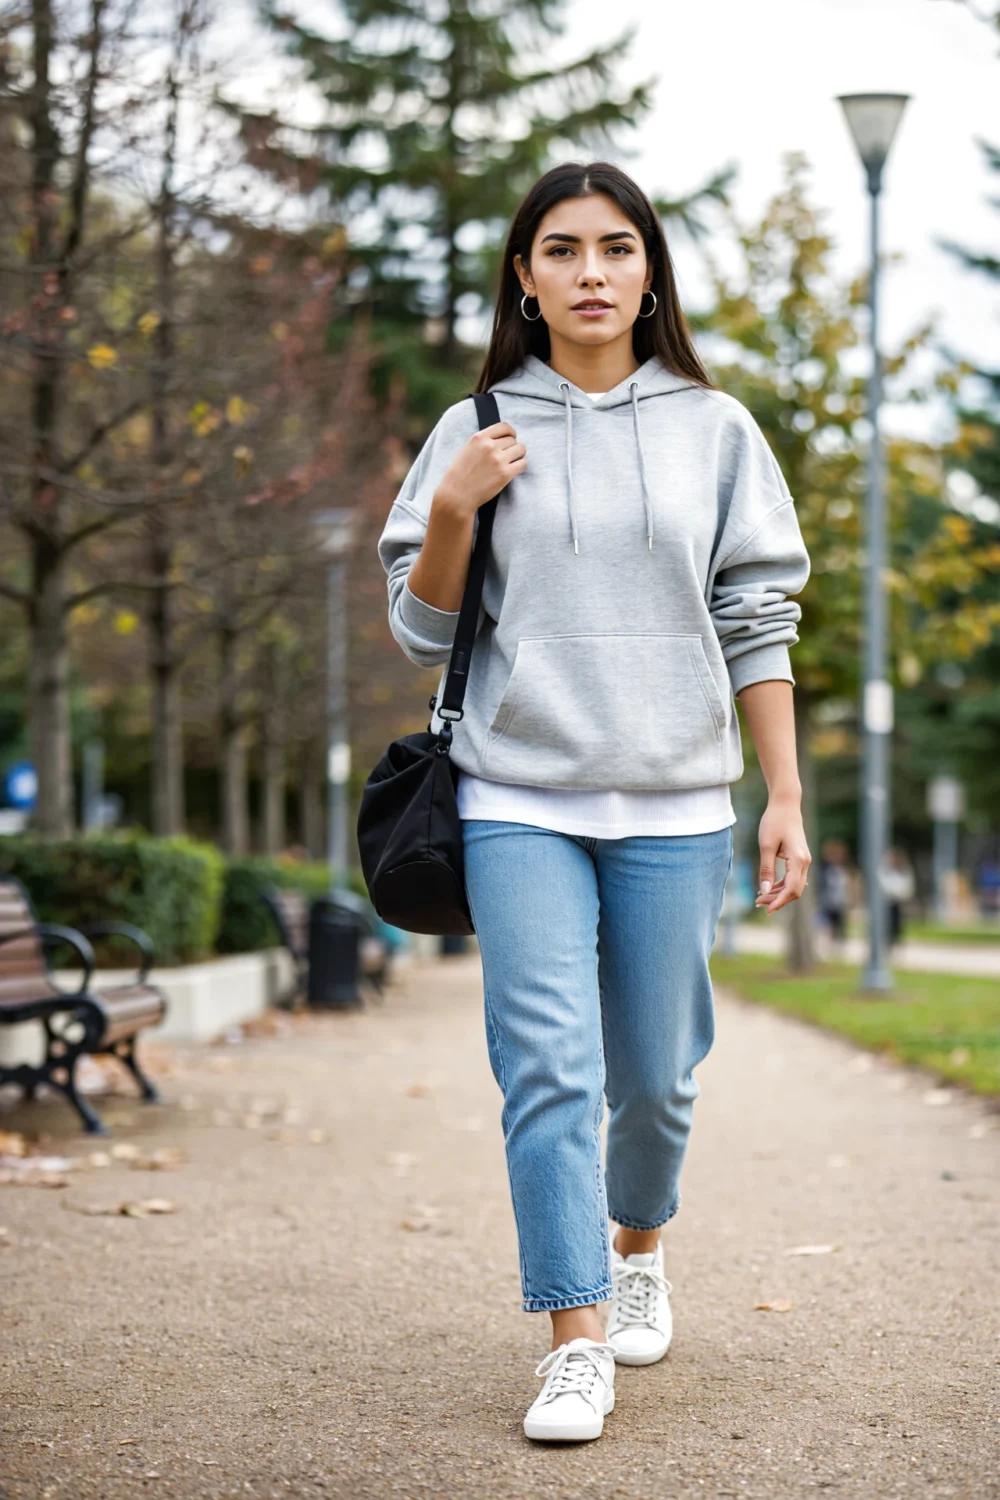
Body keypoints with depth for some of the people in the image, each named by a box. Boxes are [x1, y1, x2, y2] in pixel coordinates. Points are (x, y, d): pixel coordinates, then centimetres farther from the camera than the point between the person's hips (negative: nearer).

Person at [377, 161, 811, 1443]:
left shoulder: (714, 431, 7)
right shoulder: (474, 433, 6)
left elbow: (757, 628, 7)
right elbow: (423, 632, 7)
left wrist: (785, 798, 2)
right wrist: (451, 511, -9)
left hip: (674, 805, 1)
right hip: (520, 802, -1)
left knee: (654, 1073, 8)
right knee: (550, 1070, -10)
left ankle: (638, 1242, 38)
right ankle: (576, 1345, -3)